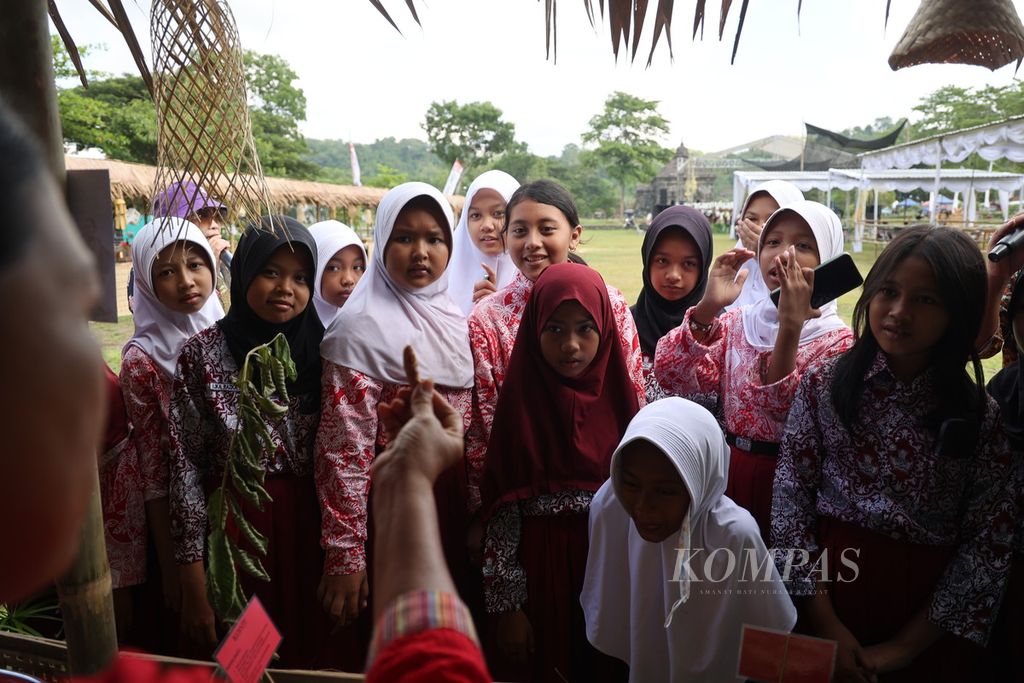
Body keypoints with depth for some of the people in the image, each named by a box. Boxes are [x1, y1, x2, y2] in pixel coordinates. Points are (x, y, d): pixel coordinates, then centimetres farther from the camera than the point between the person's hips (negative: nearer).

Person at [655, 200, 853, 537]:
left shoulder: (837, 341, -9)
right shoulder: (737, 322, 1)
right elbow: (672, 377, -13)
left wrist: (791, 328, -32)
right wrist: (708, 306, -21)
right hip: (730, 474, 3)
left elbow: (792, 416, -25)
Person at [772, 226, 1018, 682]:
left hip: (928, 613, 0)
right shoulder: (825, 383, -6)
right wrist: (825, 624, -11)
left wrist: (904, 645, -9)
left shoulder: (982, 415, -6)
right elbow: (791, 497, -8)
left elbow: (988, 545, -7)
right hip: (827, 584, 0)